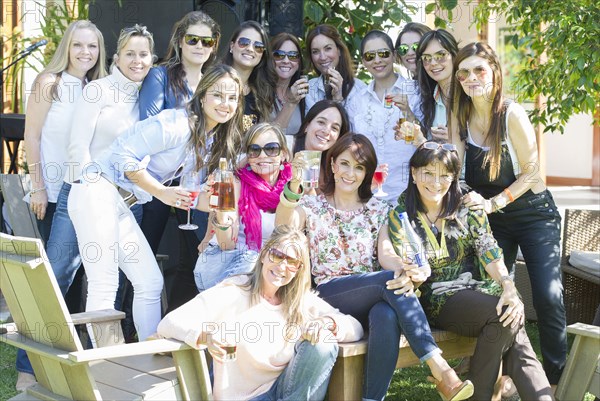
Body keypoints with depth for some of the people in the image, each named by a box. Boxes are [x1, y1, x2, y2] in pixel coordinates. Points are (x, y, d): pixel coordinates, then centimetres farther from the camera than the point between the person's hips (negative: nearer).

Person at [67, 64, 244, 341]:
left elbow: (191, 192, 18)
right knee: (104, 287, -10)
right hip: (97, 191, -9)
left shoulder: (212, 142, 12)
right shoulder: (176, 124, -17)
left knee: (151, 282, 9)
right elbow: (125, 154, -19)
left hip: (121, 204, 9)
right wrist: (162, 192, -16)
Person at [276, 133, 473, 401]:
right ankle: (440, 370, -37)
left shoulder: (378, 210, 17)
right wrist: (294, 186, -34)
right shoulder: (311, 206, 9)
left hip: (372, 298, 2)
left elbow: (385, 254, 0)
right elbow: (283, 229, -14)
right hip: (327, 296, -2)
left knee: (387, 316, -37)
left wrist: (402, 267, -26)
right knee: (390, 278, -31)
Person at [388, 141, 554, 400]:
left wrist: (508, 286, -21)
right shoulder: (400, 217, 0)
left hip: (477, 288, 3)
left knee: (512, 317, -30)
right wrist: (410, 274, -30)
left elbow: (489, 251, -4)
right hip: (437, 300, -3)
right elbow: (406, 267, -5)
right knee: (504, 315, -29)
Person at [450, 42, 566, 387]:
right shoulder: (461, 118, -3)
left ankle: (558, 377, 0)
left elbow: (531, 172, -13)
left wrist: (493, 203, -19)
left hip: (533, 213, -4)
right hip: (491, 219, 5)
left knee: (548, 297, -12)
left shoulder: (512, 115, -17)